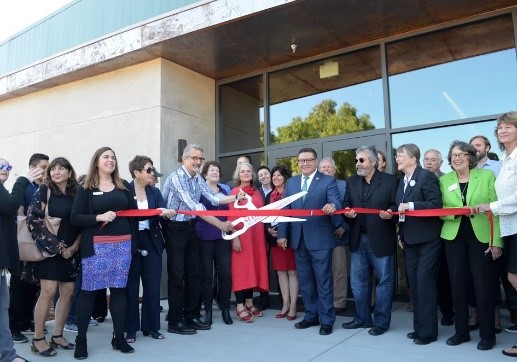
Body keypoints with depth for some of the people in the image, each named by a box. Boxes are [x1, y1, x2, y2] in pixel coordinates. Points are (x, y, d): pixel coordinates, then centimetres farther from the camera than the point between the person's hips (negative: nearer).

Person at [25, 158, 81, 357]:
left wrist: (74, 246, -5)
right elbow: (33, 220, -10)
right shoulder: (44, 191, -3)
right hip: (49, 249, -4)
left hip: (70, 251, 4)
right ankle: (38, 339, 5)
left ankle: (57, 335, 18)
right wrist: (58, 246, -13)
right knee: (48, 291, -9)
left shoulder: (76, 193, 8)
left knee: (68, 292, 5)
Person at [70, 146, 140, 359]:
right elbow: (75, 218, -5)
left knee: (119, 289, 8)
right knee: (88, 290, 1)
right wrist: (99, 217, -17)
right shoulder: (86, 189, 2)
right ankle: (81, 340, 16)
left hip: (123, 245, 3)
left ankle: (118, 337, 19)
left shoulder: (124, 186, 11)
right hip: (96, 246, -3)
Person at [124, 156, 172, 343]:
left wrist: (166, 214, -23)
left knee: (152, 286, 8)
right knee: (131, 287, 6)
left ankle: (151, 326, 21)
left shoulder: (155, 192, 8)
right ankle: (131, 329, 18)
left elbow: (161, 217, -1)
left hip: (151, 243, 4)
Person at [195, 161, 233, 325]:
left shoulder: (226, 189, 12)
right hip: (204, 237, -3)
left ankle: (225, 309, 15)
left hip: (222, 237, 3)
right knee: (206, 275, 4)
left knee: (225, 273, 1)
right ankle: (208, 310, 17)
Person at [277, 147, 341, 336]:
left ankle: (326, 320, 15)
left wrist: (332, 206, -37)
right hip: (299, 239, 5)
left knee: (323, 281, 3)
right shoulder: (291, 182, 11)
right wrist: (282, 234, 3)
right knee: (305, 280, 14)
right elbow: (285, 209, 9)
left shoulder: (328, 181, -2)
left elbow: (336, 203, -14)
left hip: (320, 239, -5)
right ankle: (311, 316, 29)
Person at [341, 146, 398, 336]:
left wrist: (390, 213, -23)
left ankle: (381, 321, 21)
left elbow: (396, 206, -3)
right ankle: (362, 318, 28)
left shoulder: (390, 180, -3)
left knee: (384, 281, 6)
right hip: (358, 240, 5)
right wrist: (348, 213, -9)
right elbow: (346, 205, 12)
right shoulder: (351, 182, 10)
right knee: (358, 282, 12)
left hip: (381, 240, -4)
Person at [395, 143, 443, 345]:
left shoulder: (426, 177, -11)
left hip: (427, 239, -8)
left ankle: (427, 330, 7)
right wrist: (401, 234, 10)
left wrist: (411, 205, -23)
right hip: (410, 240, 8)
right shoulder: (402, 180, 13)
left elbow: (436, 204, -18)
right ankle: (419, 326, 24)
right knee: (414, 283, 12)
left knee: (424, 282, -4)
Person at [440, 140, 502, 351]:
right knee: (458, 285, 7)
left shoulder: (487, 175, -1)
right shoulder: (444, 180, 6)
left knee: (483, 286, 2)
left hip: (482, 237, -2)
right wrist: (459, 211, -18)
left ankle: (487, 335, 17)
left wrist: (496, 241, -10)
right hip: (454, 237, 2)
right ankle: (461, 331, 21)